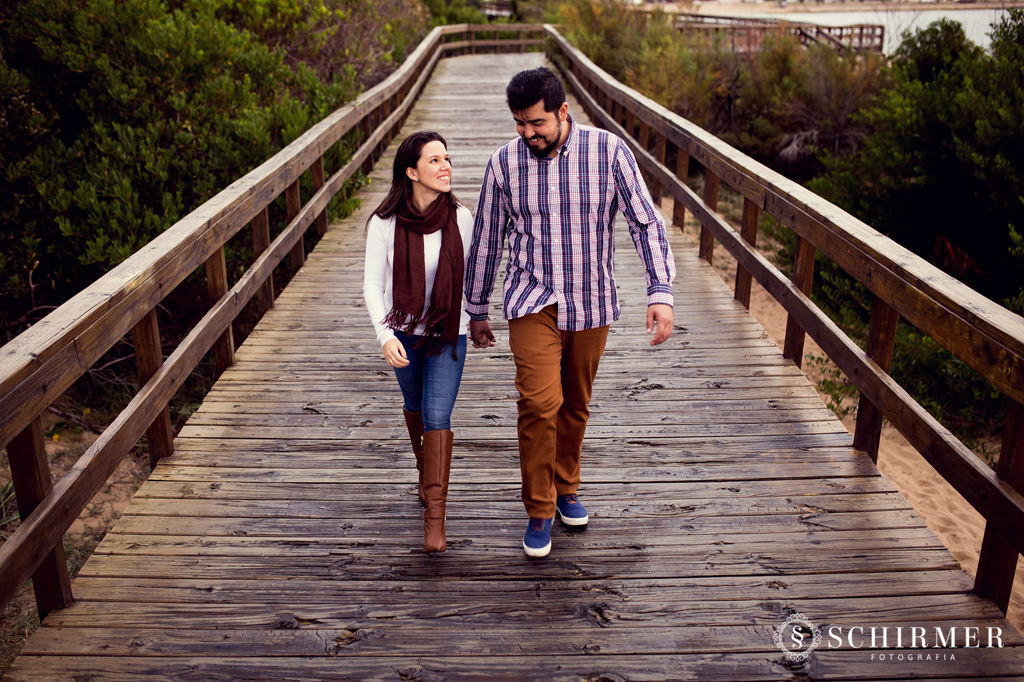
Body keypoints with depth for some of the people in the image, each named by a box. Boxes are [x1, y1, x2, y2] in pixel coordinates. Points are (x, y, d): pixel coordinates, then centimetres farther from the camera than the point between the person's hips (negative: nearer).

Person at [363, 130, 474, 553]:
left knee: (437, 417, -8)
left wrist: (477, 320, 14)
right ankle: (425, 471, 48)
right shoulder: (384, 223, -15)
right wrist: (385, 336, -24)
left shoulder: (460, 218, -11)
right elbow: (373, 285, -11)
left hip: (448, 333, -1)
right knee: (415, 407, 21)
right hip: (404, 332, 1)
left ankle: (435, 514, -3)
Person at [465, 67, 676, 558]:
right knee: (540, 402, -15)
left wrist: (661, 292, -16)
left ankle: (566, 488, 37)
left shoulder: (609, 152, -8)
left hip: (591, 303, 1)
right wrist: (477, 311, 11)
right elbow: (486, 241, 5)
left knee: (575, 405, 13)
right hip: (533, 302, -1)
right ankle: (539, 512, 3)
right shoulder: (504, 163, -5)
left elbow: (646, 223, -5)